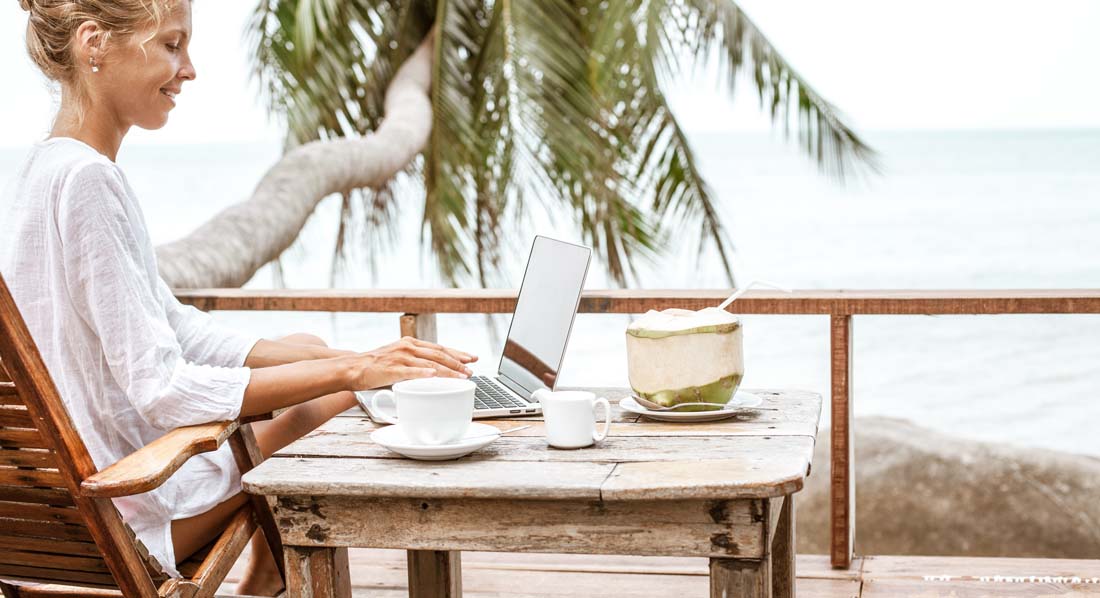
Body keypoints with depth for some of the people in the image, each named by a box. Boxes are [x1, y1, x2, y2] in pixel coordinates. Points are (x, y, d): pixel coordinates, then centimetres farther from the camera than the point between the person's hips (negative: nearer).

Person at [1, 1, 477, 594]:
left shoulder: (49, 169, 8)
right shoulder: (84, 178, -24)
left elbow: (176, 327, 8)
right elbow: (162, 389, -27)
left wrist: (336, 360, -2)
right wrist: (351, 371, -26)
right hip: (126, 520, -9)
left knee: (304, 347, 19)